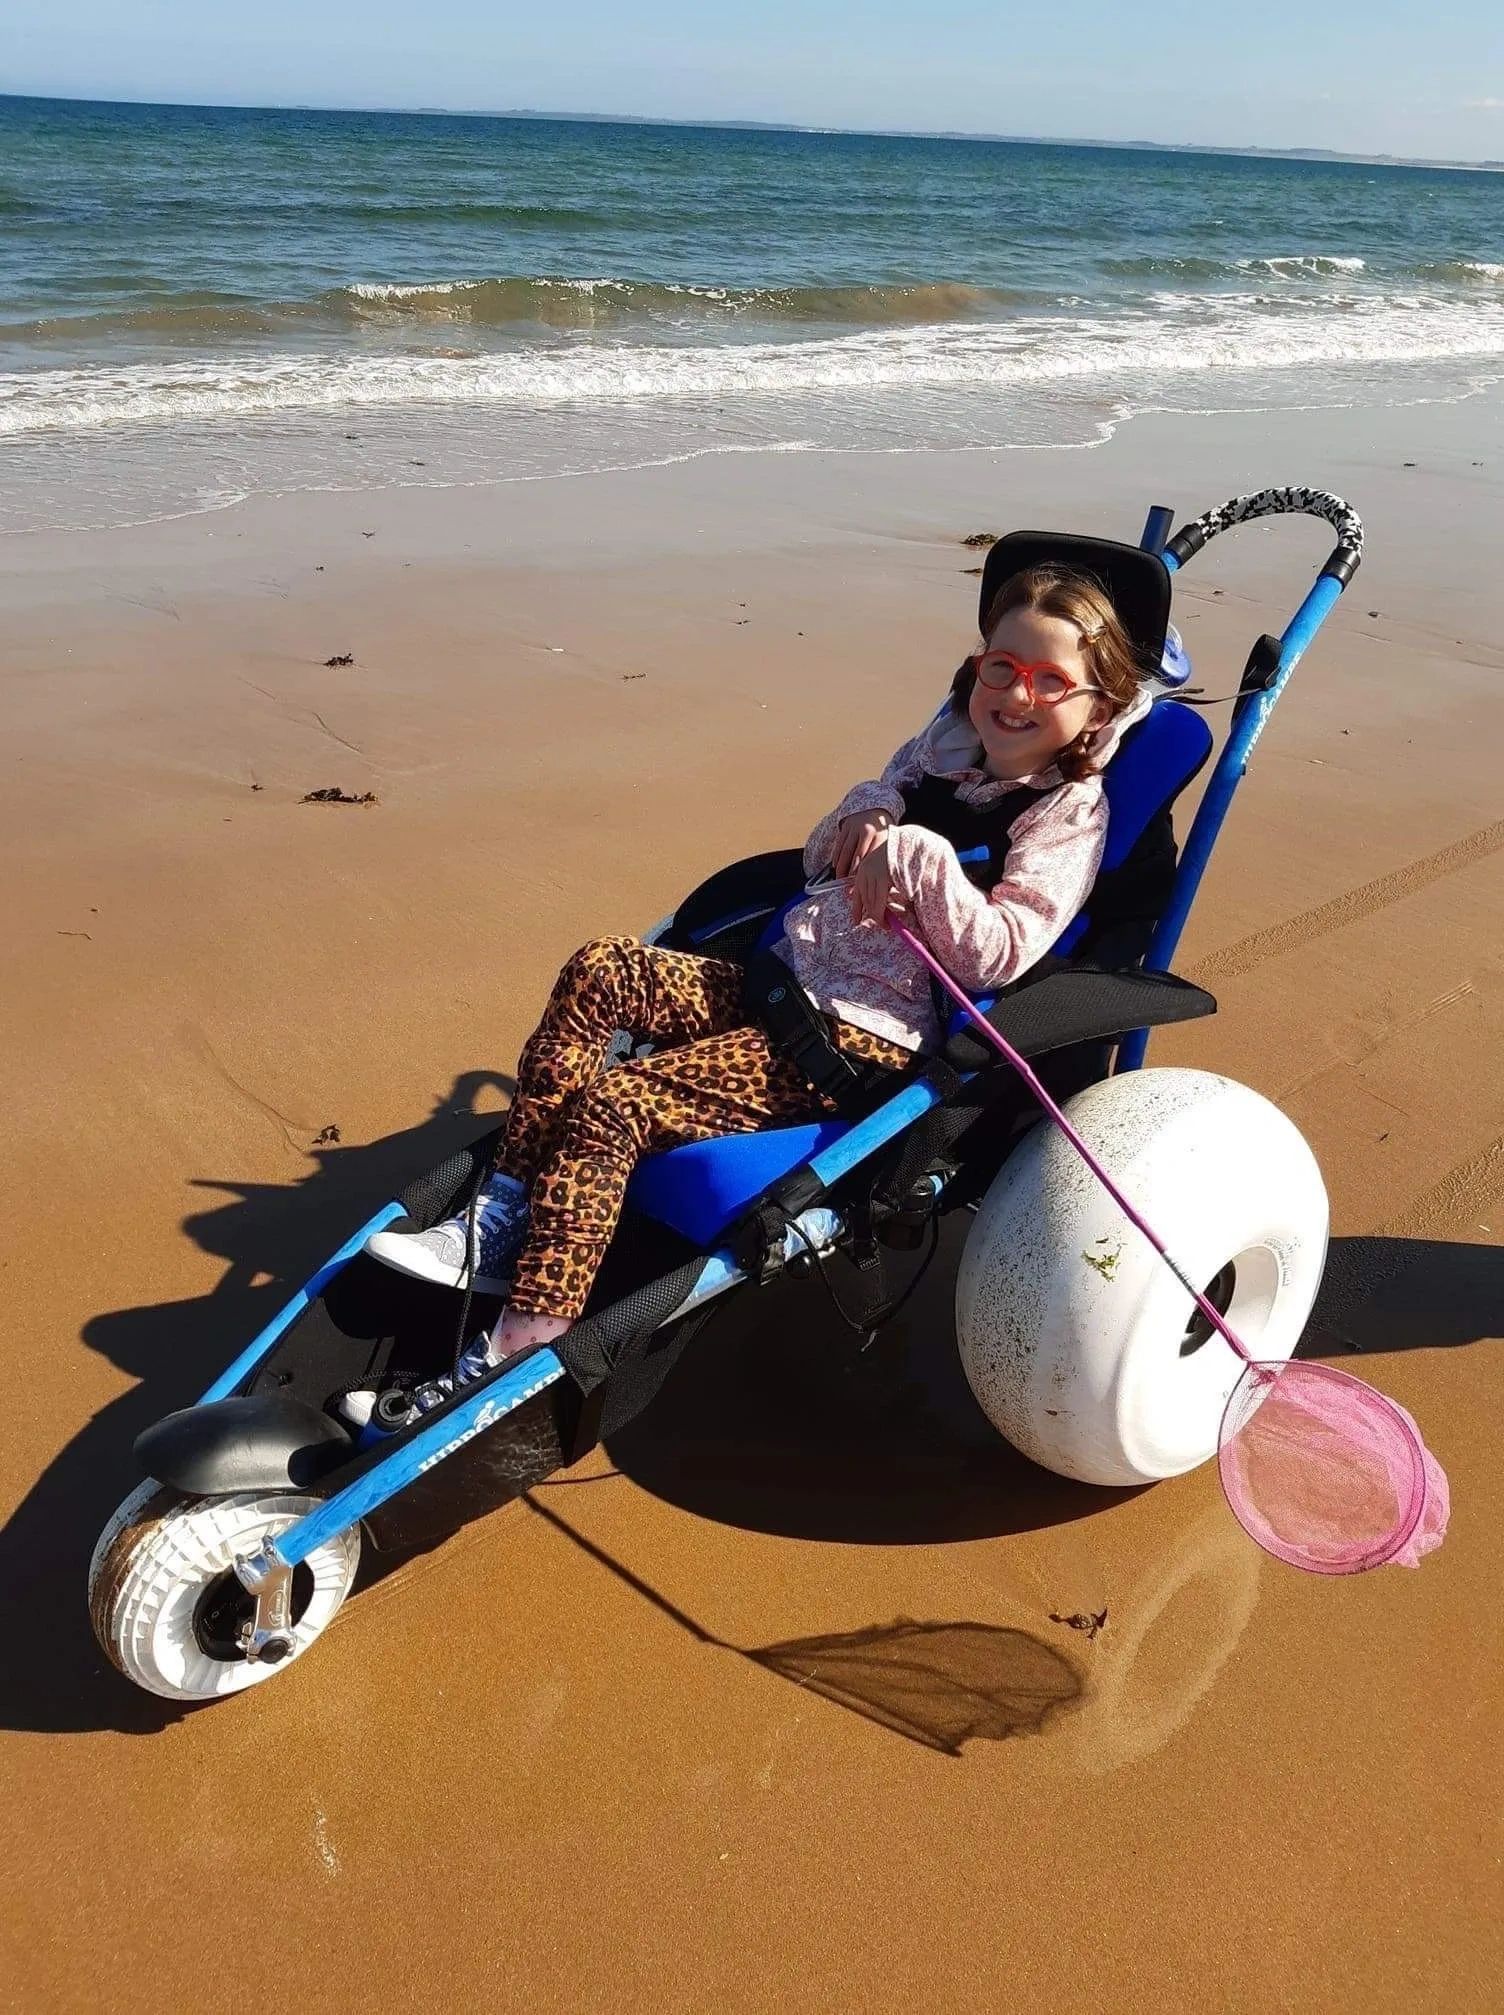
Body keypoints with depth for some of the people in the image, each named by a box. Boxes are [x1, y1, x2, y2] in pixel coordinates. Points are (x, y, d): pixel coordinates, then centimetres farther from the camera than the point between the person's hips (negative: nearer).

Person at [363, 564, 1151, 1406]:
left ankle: (521, 1354, -18)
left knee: (610, 1105, -21)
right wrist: (863, 816, -1)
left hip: (870, 1037, -8)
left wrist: (919, 860, -22)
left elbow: (997, 956, -14)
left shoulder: (1069, 813, -4)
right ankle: (504, 1221, -6)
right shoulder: (942, 749, 15)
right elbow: (821, 861, 20)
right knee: (597, 971, -8)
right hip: (783, 979, 8)